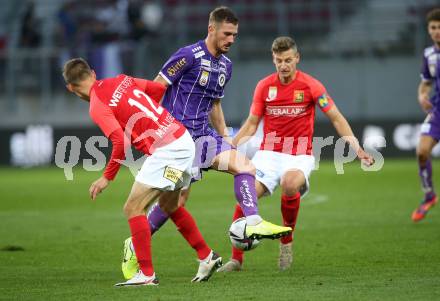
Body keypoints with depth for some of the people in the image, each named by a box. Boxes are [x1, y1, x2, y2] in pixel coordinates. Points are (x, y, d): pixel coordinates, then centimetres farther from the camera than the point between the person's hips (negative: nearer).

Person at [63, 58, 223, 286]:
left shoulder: (97, 107, -10)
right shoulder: (121, 80, 12)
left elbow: (121, 142, -21)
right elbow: (159, 89, 18)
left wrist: (107, 177, -11)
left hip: (165, 151, -9)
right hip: (184, 141, 9)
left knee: (133, 208, -6)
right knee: (170, 206, 25)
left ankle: (146, 274, -7)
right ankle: (207, 257, 32)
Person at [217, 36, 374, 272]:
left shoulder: (310, 85, -6)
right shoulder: (264, 86, 3)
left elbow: (337, 119, -3)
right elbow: (251, 124, 11)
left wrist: (357, 148, -12)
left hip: (299, 155, -3)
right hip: (268, 153, 3)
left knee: (289, 184, -36)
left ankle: (287, 241, -10)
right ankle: (236, 259, -5)